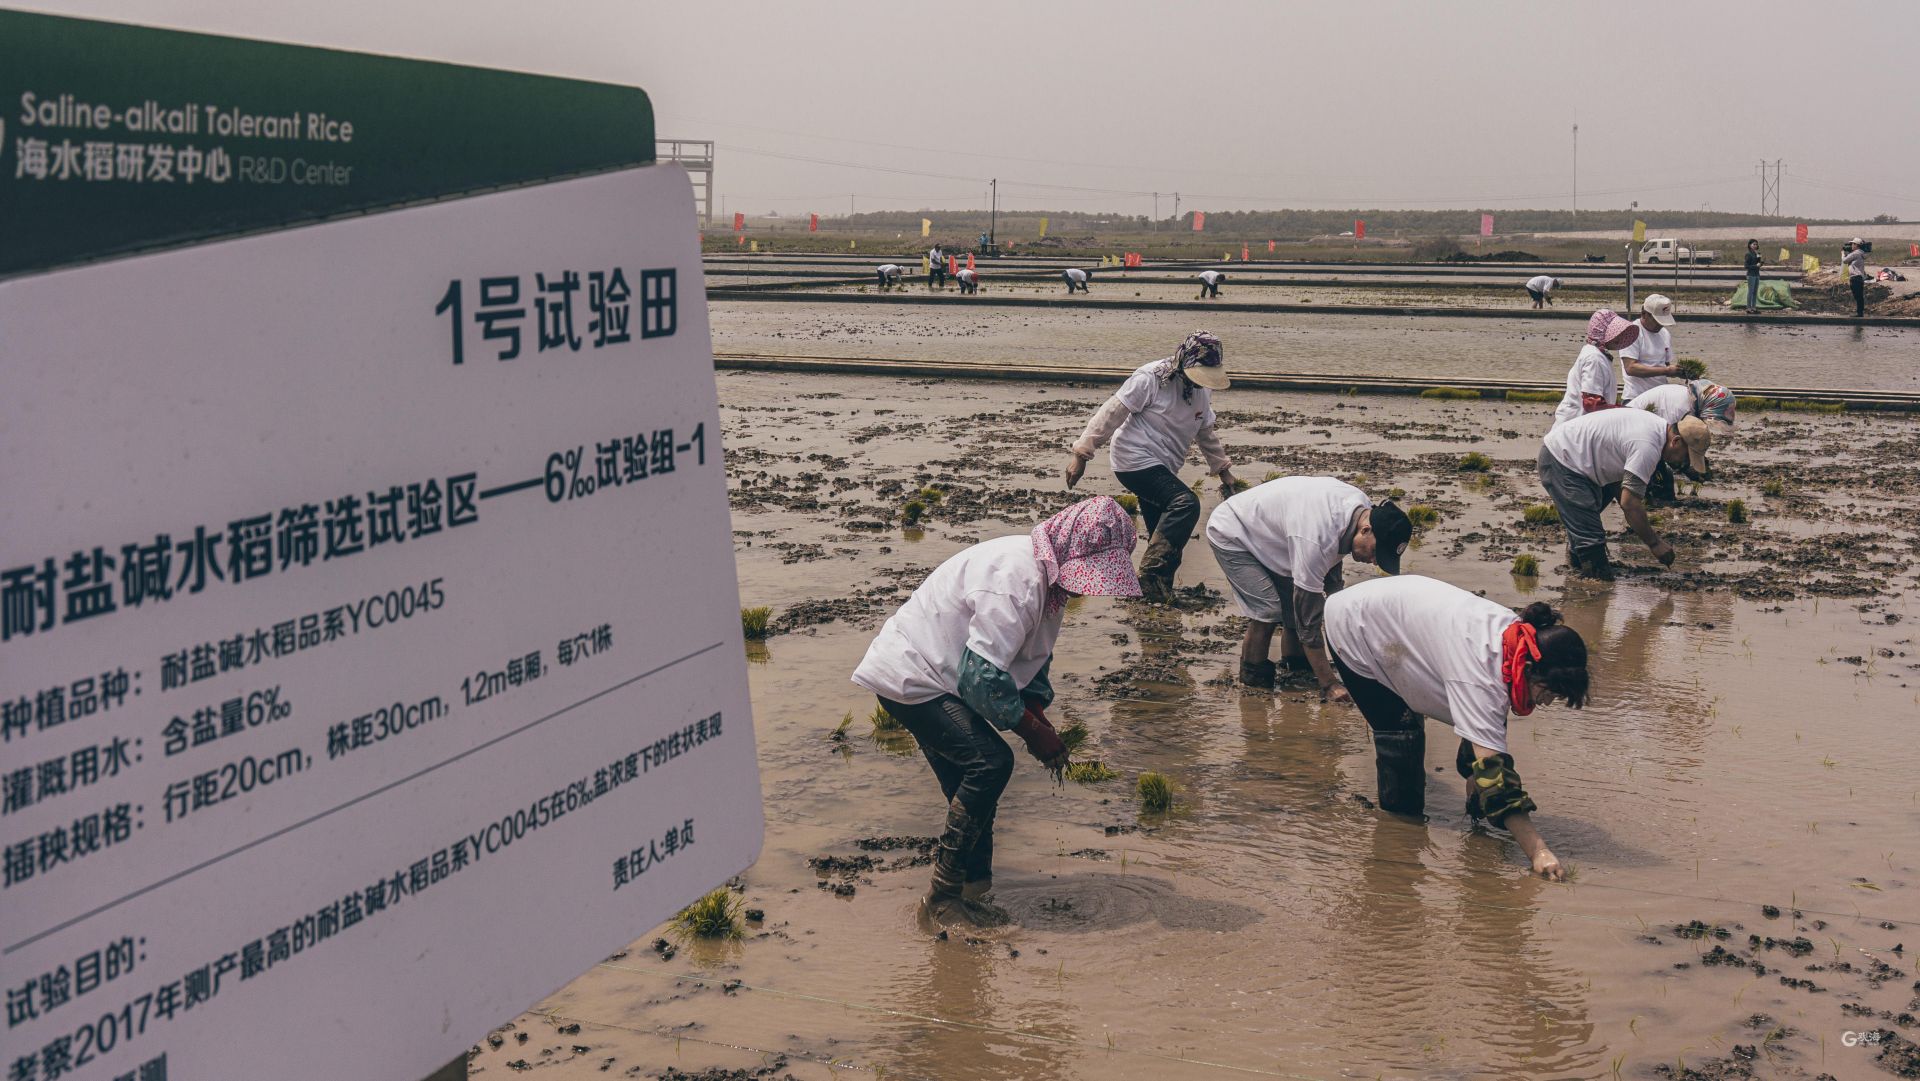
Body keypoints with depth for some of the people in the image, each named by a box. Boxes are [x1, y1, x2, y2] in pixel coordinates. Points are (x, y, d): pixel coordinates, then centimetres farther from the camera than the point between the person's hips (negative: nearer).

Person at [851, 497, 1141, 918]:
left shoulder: (1048, 578, 6)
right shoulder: (1017, 579, -28)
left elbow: (1033, 660, 15)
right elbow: (983, 675, -29)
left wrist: (1041, 721, -1)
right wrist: (1033, 731, -19)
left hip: (929, 677, 11)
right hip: (908, 678, -11)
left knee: (971, 790, 8)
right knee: (991, 761, -22)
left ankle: (971, 890, 16)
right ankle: (947, 886, -14)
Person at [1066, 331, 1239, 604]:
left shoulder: (1202, 391, 11)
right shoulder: (1151, 379, -14)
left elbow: (1205, 433, 26)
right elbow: (1111, 414, -14)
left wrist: (1223, 470, 27)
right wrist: (1081, 453, -18)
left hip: (1161, 470, 9)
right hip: (1136, 461, -9)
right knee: (1186, 504, -27)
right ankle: (1152, 574, -28)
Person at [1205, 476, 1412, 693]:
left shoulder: (1363, 508, -16)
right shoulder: (1316, 539, -42)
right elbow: (1308, 619, -35)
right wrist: (1329, 684, -31)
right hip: (1231, 535, -8)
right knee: (1269, 609, -20)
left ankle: (1295, 667, 17)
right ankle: (1253, 673, 1)